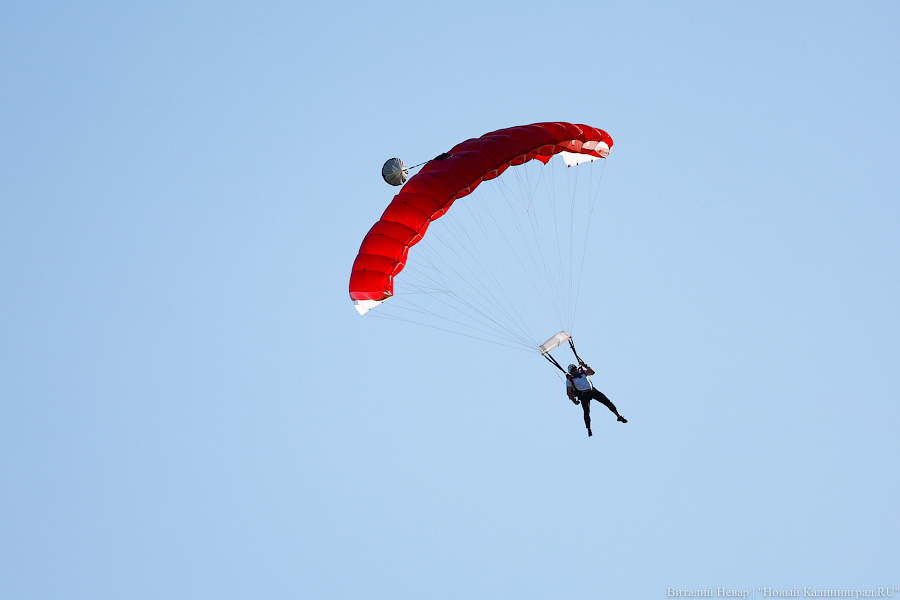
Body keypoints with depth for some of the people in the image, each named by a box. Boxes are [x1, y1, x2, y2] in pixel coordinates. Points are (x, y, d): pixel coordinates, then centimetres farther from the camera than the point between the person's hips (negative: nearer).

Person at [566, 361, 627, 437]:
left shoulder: (583, 372, 4)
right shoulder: (569, 379, -3)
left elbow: (592, 372, -13)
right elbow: (569, 393, -2)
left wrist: (584, 365, -19)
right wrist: (574, 401, -13)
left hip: (593, 391, 3)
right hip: (584, 395, -3)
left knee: (607, 402, -1)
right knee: (586, 412, -16)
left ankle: (619, 416, 12)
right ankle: (589, 430, -1)